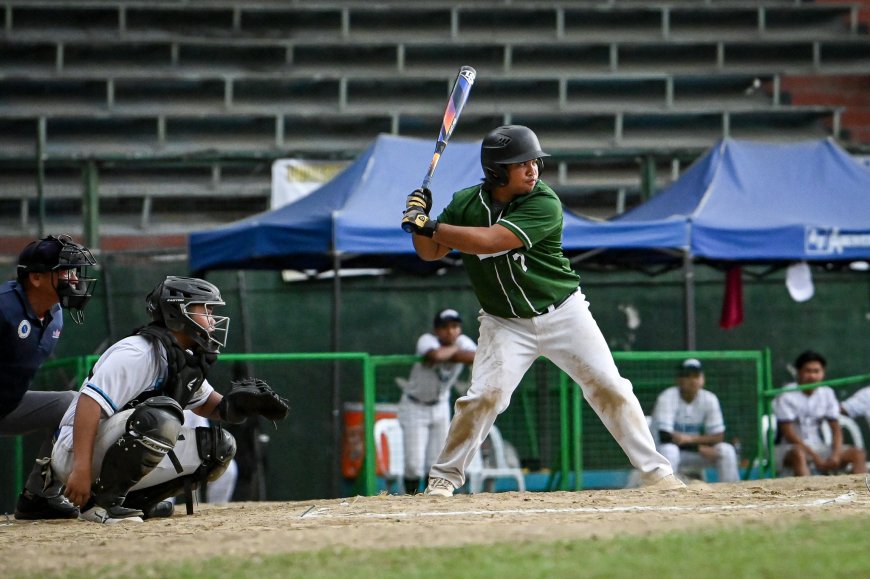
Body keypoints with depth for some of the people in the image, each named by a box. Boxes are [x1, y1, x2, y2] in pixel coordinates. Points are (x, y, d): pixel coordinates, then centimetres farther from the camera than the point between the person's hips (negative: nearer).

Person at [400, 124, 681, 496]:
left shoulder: (545, 204, -20)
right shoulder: (466, 203, -5)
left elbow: (490, 241, -30)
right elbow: (430, 253, 2)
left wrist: (432, 226, -27)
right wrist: (419, 218, -18)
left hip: (563, 313, -1)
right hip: (504, 324, 1)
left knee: (609, 388, -3)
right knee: (484, 395, -15)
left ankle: (654, 469, 8)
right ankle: (444, 476, 0)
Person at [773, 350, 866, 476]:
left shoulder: (827, 393, 5)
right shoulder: (786, 395, -11)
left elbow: (836, 429, 4)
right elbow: (788, 433, -16)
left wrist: (835, 454, -15)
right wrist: (814, 456, -24)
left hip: (817, 447, 6)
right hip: (789, 449, -6)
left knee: (858, 454, -14)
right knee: (799, 454, -41)